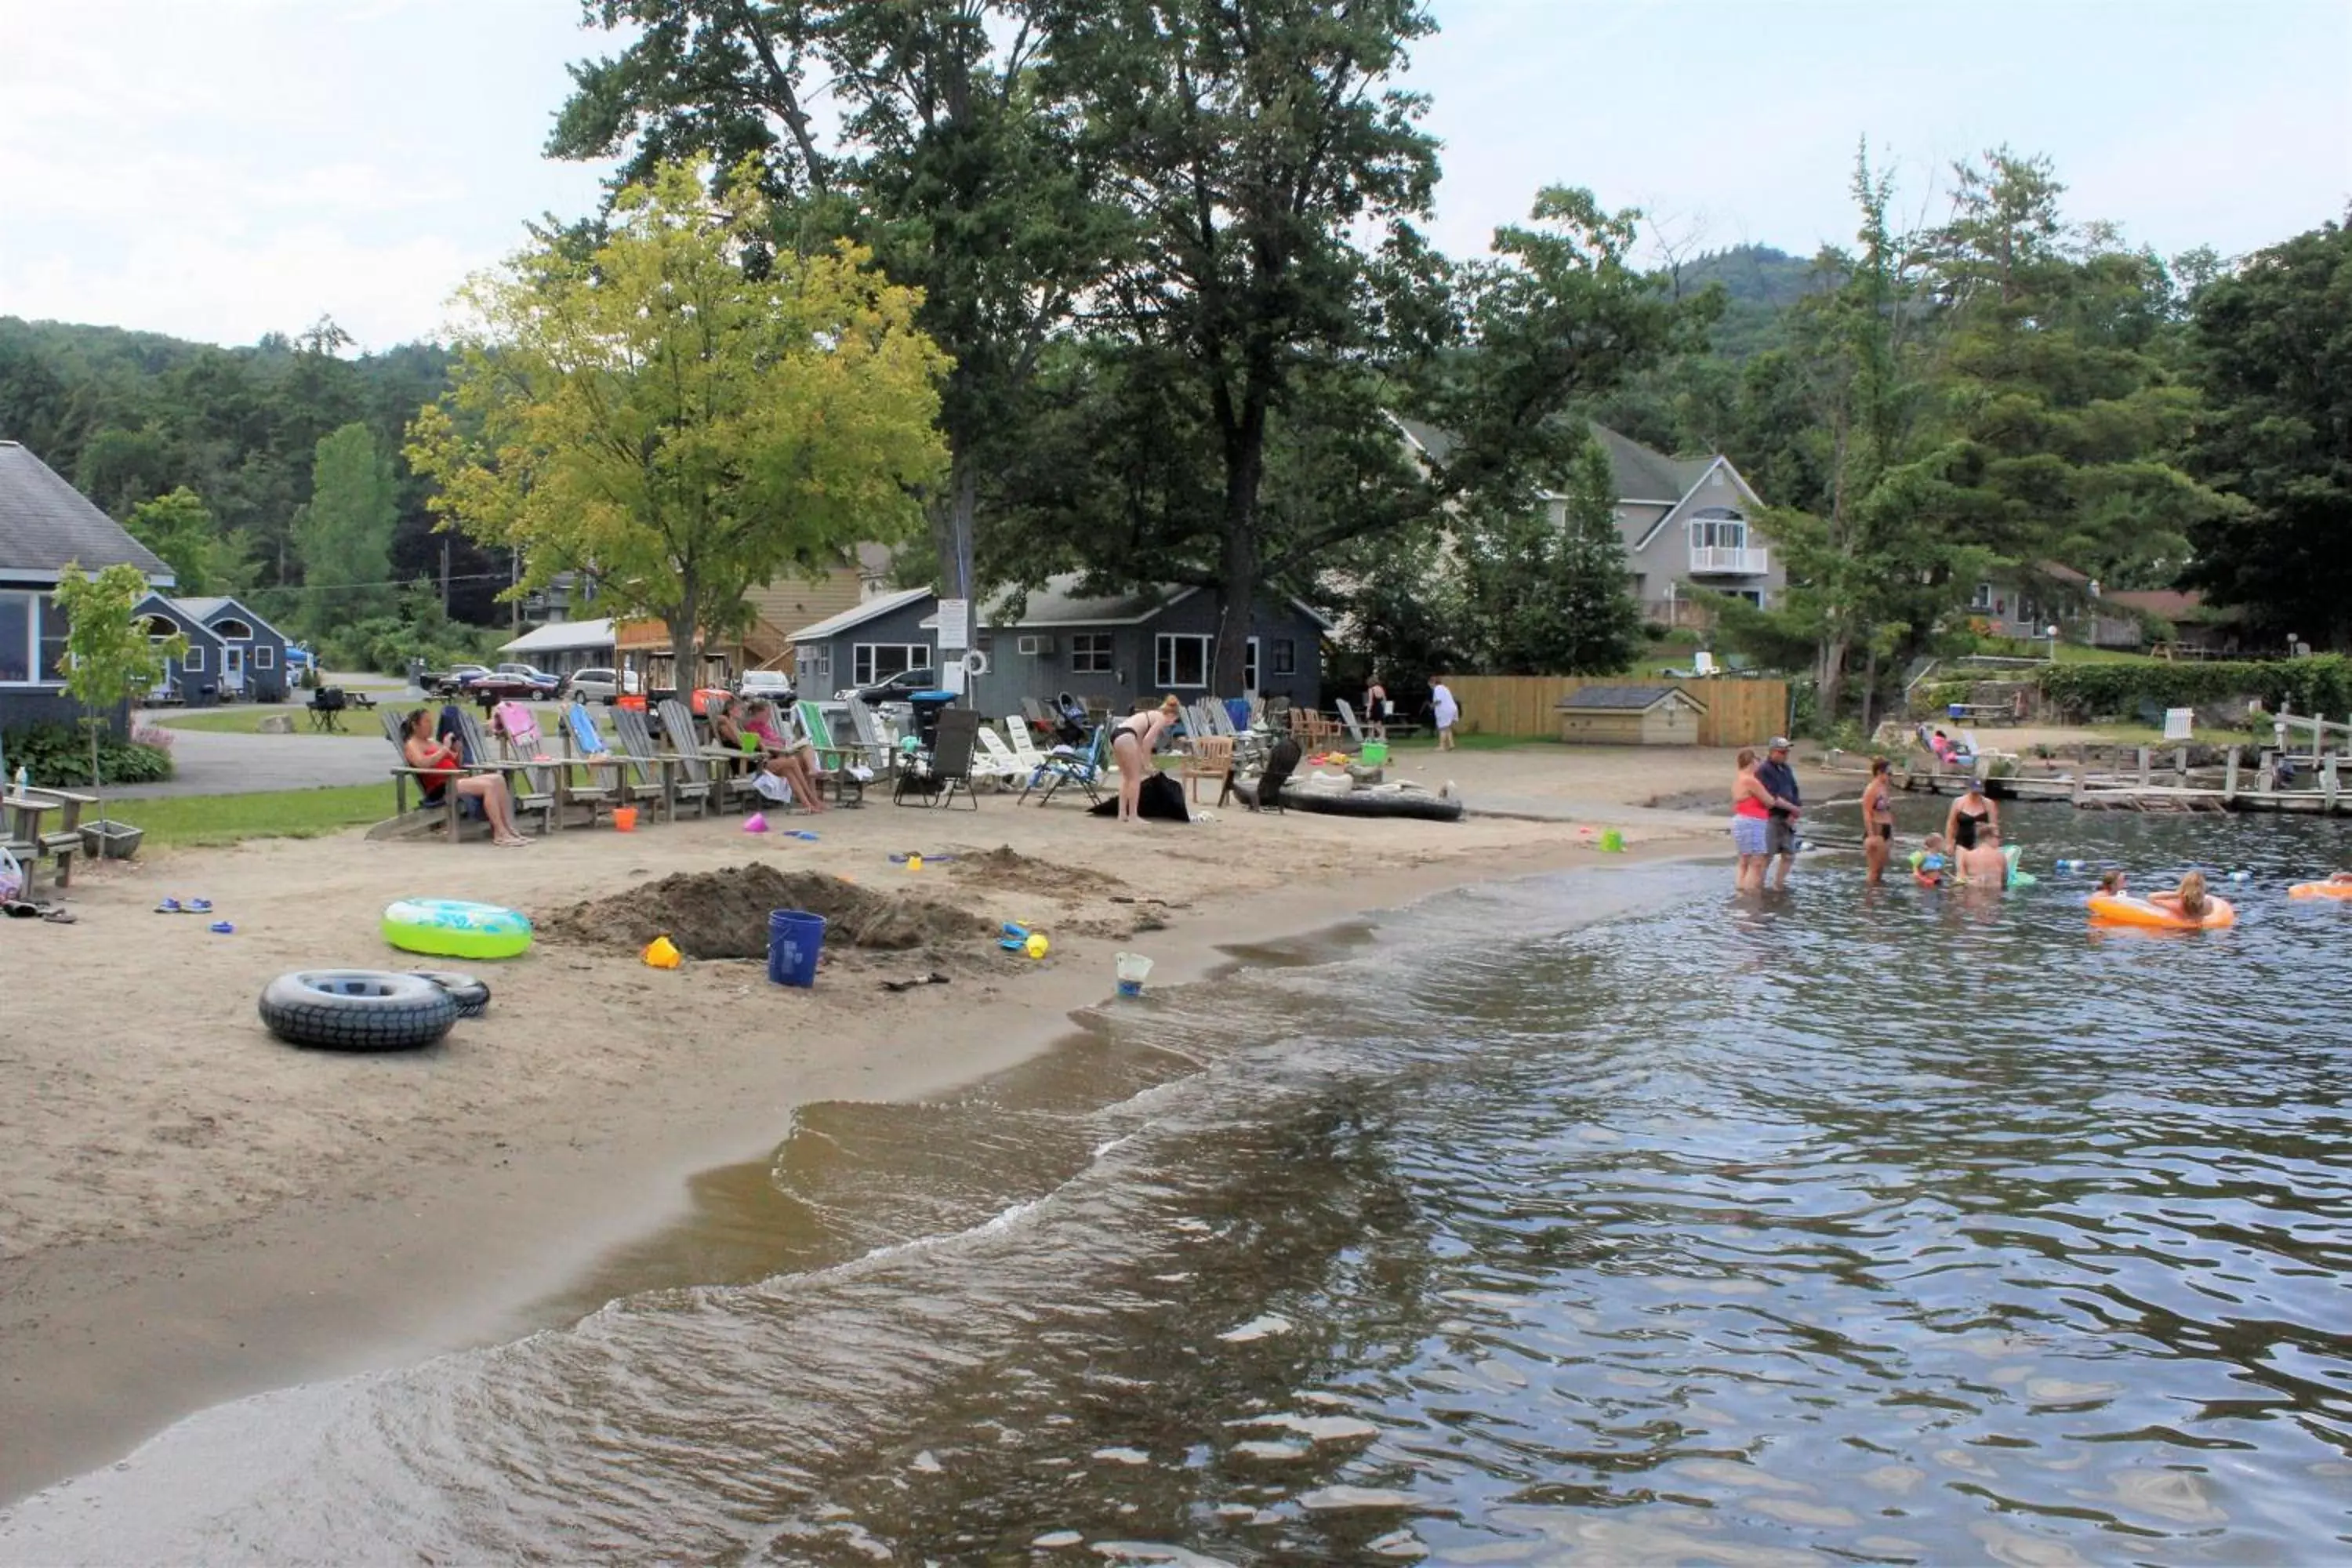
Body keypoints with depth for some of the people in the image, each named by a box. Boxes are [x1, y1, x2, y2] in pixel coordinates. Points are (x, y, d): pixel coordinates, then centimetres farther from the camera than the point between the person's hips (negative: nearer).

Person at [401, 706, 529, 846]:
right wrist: (444, 748, -13)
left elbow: (456, 764, 25)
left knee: (498, 780, -11)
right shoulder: (411, 745, 1)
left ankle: (509, 829, -18)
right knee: (488, 786, -26)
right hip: (440, 787, -9)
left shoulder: (432, 741, 26)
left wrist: (458, 750, 5)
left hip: (456, 779, 9)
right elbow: (423, 763, -22)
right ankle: (500, 834, -29)